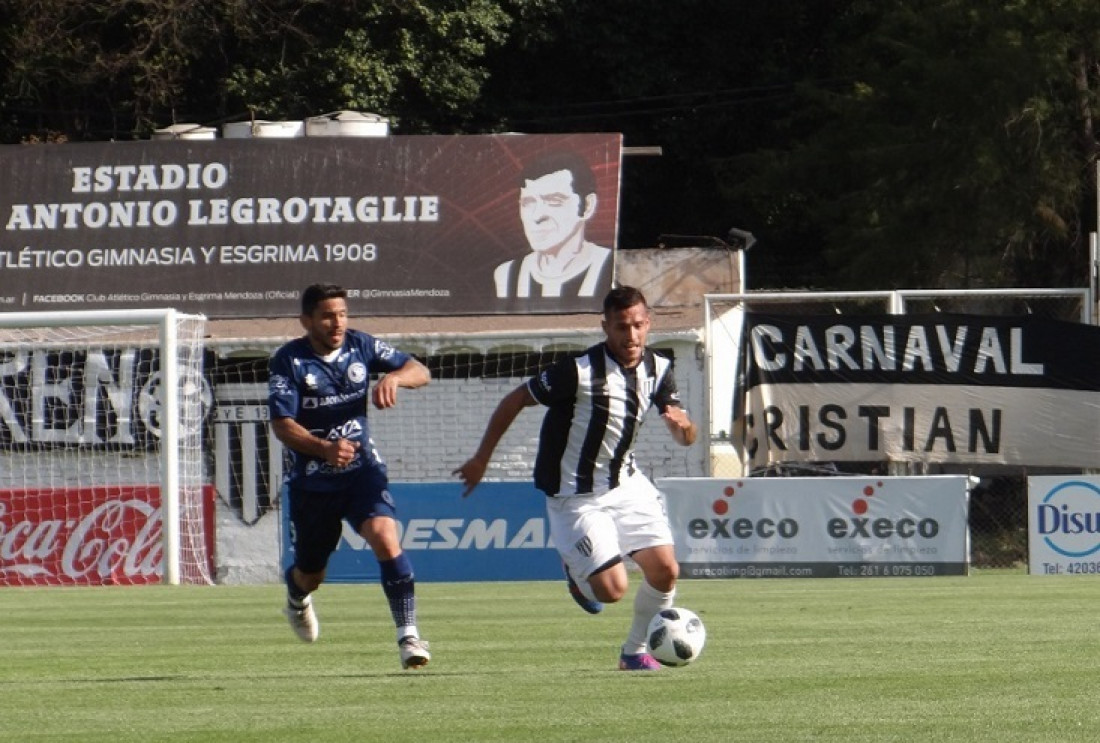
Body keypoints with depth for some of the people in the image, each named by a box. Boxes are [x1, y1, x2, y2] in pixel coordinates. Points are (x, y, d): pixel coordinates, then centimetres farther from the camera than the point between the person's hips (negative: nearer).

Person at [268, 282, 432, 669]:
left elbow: (420, 372, 0)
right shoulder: (289, 360, -11)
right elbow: (282, 424, -18)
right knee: (311, 575, 13)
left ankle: (409, 635, -23)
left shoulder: (361, 346, -2)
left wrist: (394, 376, -24)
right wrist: (325, 449, -35)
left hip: (363, 470, 1)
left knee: (385, 537, -25)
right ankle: (297, 595, 52)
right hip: (312, 480, -1)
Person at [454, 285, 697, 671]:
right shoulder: (580, 371, -23)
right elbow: (514, 400, -12)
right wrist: (481, 459, -7)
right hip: (576, 496, -6)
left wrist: (682, 424, -21)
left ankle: (635, 650, 18)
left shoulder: (657, 369, -3)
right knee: (612, 588, -14)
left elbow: (686, 438, 4)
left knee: (665, 569, -7)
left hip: (626, 483, 6)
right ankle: (576, 571, 24)